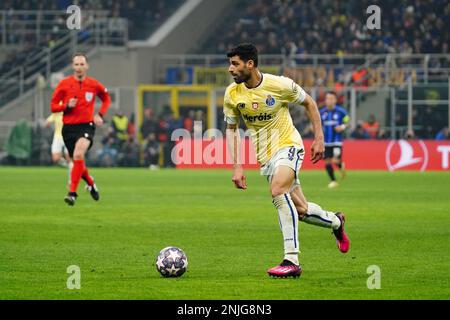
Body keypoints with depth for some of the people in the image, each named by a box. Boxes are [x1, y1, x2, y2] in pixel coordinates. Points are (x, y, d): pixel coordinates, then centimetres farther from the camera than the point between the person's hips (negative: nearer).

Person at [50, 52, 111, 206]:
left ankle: (72, 193, -24)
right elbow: (53, 106, 3)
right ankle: (91, 183, 43)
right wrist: (66, 106, -16)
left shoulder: (94, 85, 0)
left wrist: (100, 115, 4)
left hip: (86, 126, -2)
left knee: (78, 155, -27)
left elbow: (106, 99, 20)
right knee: (78, 162, 11)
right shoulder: (64, 84, -1)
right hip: (69, 127, 2)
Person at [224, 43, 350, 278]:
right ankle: (336, 222, 41)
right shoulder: (232, 94, -5)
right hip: (265, 157, 5)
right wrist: (237, 167, -1)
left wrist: (319, 138, -2)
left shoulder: (279, 85, -16)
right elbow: (231, 129, 7)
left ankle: (291, 260, -32)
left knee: (277, 190, -31)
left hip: (288, 145, -5)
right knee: (300, 210, 6)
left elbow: (309, 103, 1)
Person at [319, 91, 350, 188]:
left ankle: (341, 166, 21)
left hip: (337, 141, -3)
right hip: (326, 142, 3)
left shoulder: (341, 111, -4)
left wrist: (343, 127, -15)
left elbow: (347, 123, 5)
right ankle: (333, 181, 18)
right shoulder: (322, 112, 5)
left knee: (335, 160, -16)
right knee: (327, 162, 2)